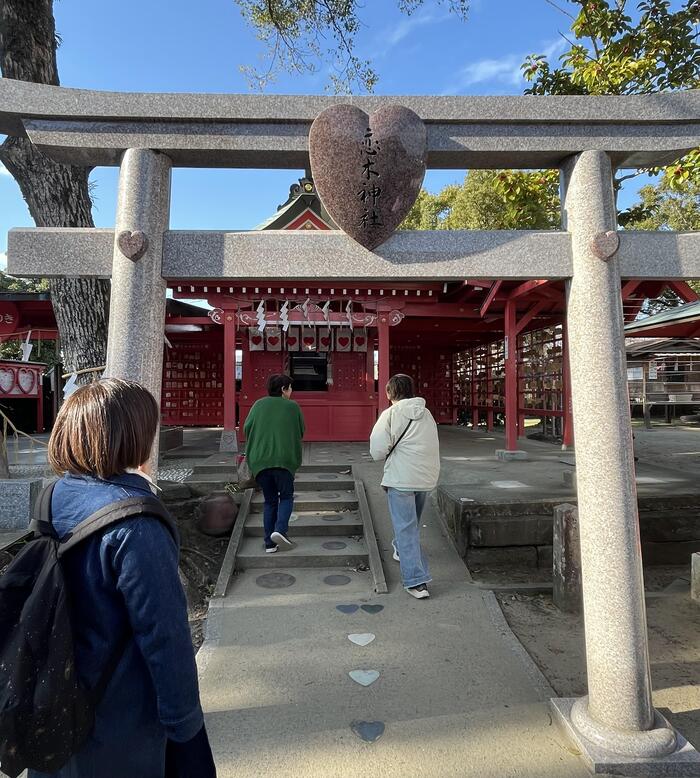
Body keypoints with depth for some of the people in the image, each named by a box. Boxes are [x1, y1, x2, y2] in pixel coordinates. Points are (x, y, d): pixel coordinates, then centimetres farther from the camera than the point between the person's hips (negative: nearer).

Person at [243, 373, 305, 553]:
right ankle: (280, 530, -9)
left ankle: (270, 543, 13)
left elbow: (246, 428, 4)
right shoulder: (292, 406, 3)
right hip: (284, 459, -3)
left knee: (270, 500, 14)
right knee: (286, 496, 13)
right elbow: (301, 432, 9)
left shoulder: (259, 405, 9)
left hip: (259, 460, 3)